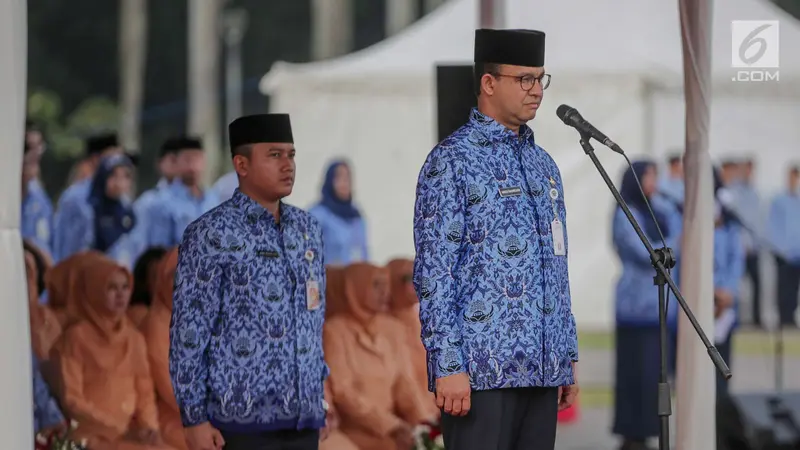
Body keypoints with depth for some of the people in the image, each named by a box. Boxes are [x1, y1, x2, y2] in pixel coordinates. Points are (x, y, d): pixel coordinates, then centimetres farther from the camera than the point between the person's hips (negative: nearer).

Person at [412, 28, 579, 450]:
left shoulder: (543, 164, 17)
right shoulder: (453, 160, -5)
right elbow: (433, 272, -10)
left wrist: (568, 358, 16)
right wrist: (448, 365, -16)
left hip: (542, 368, 7)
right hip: (481, 369, -7)